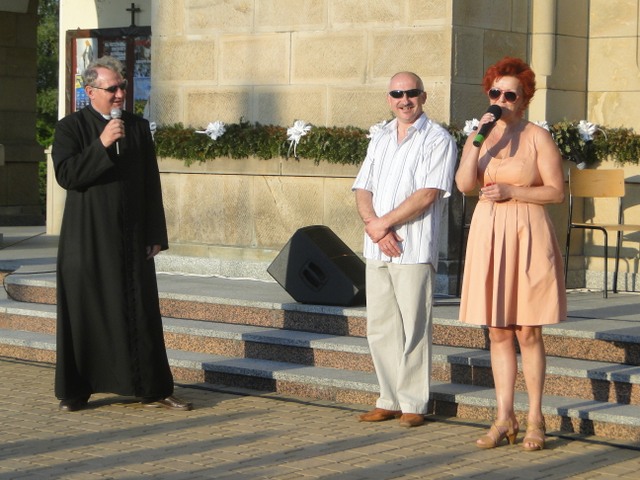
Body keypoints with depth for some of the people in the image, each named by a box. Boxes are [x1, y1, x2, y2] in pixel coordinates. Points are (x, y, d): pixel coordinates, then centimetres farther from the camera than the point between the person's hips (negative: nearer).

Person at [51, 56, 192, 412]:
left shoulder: (138, 127, 10)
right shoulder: (71, 128, 0)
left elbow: (151, 183, 10)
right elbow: (66, 175, -13)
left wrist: (156, 235, 5)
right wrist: (102, 145, -22)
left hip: (132, 240, 3)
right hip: (87, 240, -3)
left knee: (142, 314, 3)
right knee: (84, 315, 2)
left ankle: (154, 390, 10)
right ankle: (75, 392, 13)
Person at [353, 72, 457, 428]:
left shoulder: (438, 140, -3)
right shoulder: (380, 139, 18)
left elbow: (427, 195, -13)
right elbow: (363, 190, 12)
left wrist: (382, 223, -11)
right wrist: (374, 226, -7)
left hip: (415, 249, -6)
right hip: (377, 250, 6)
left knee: (413, 328, -4)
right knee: (380, 327, 8)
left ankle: (414, 404, 3)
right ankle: (390, 401, 16)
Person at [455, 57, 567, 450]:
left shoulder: (538, 137, -1)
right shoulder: (479, 136, 10)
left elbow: (557, 191, -6)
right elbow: (464, 184, -4)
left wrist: (510, 191, -14)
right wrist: (479, 139, -13)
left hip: (527, 237, -4)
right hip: (489, 237, 4)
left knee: (528, 331, -1)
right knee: (498, 332, 6)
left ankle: (535, 419, 8)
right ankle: (505, 419, 11)